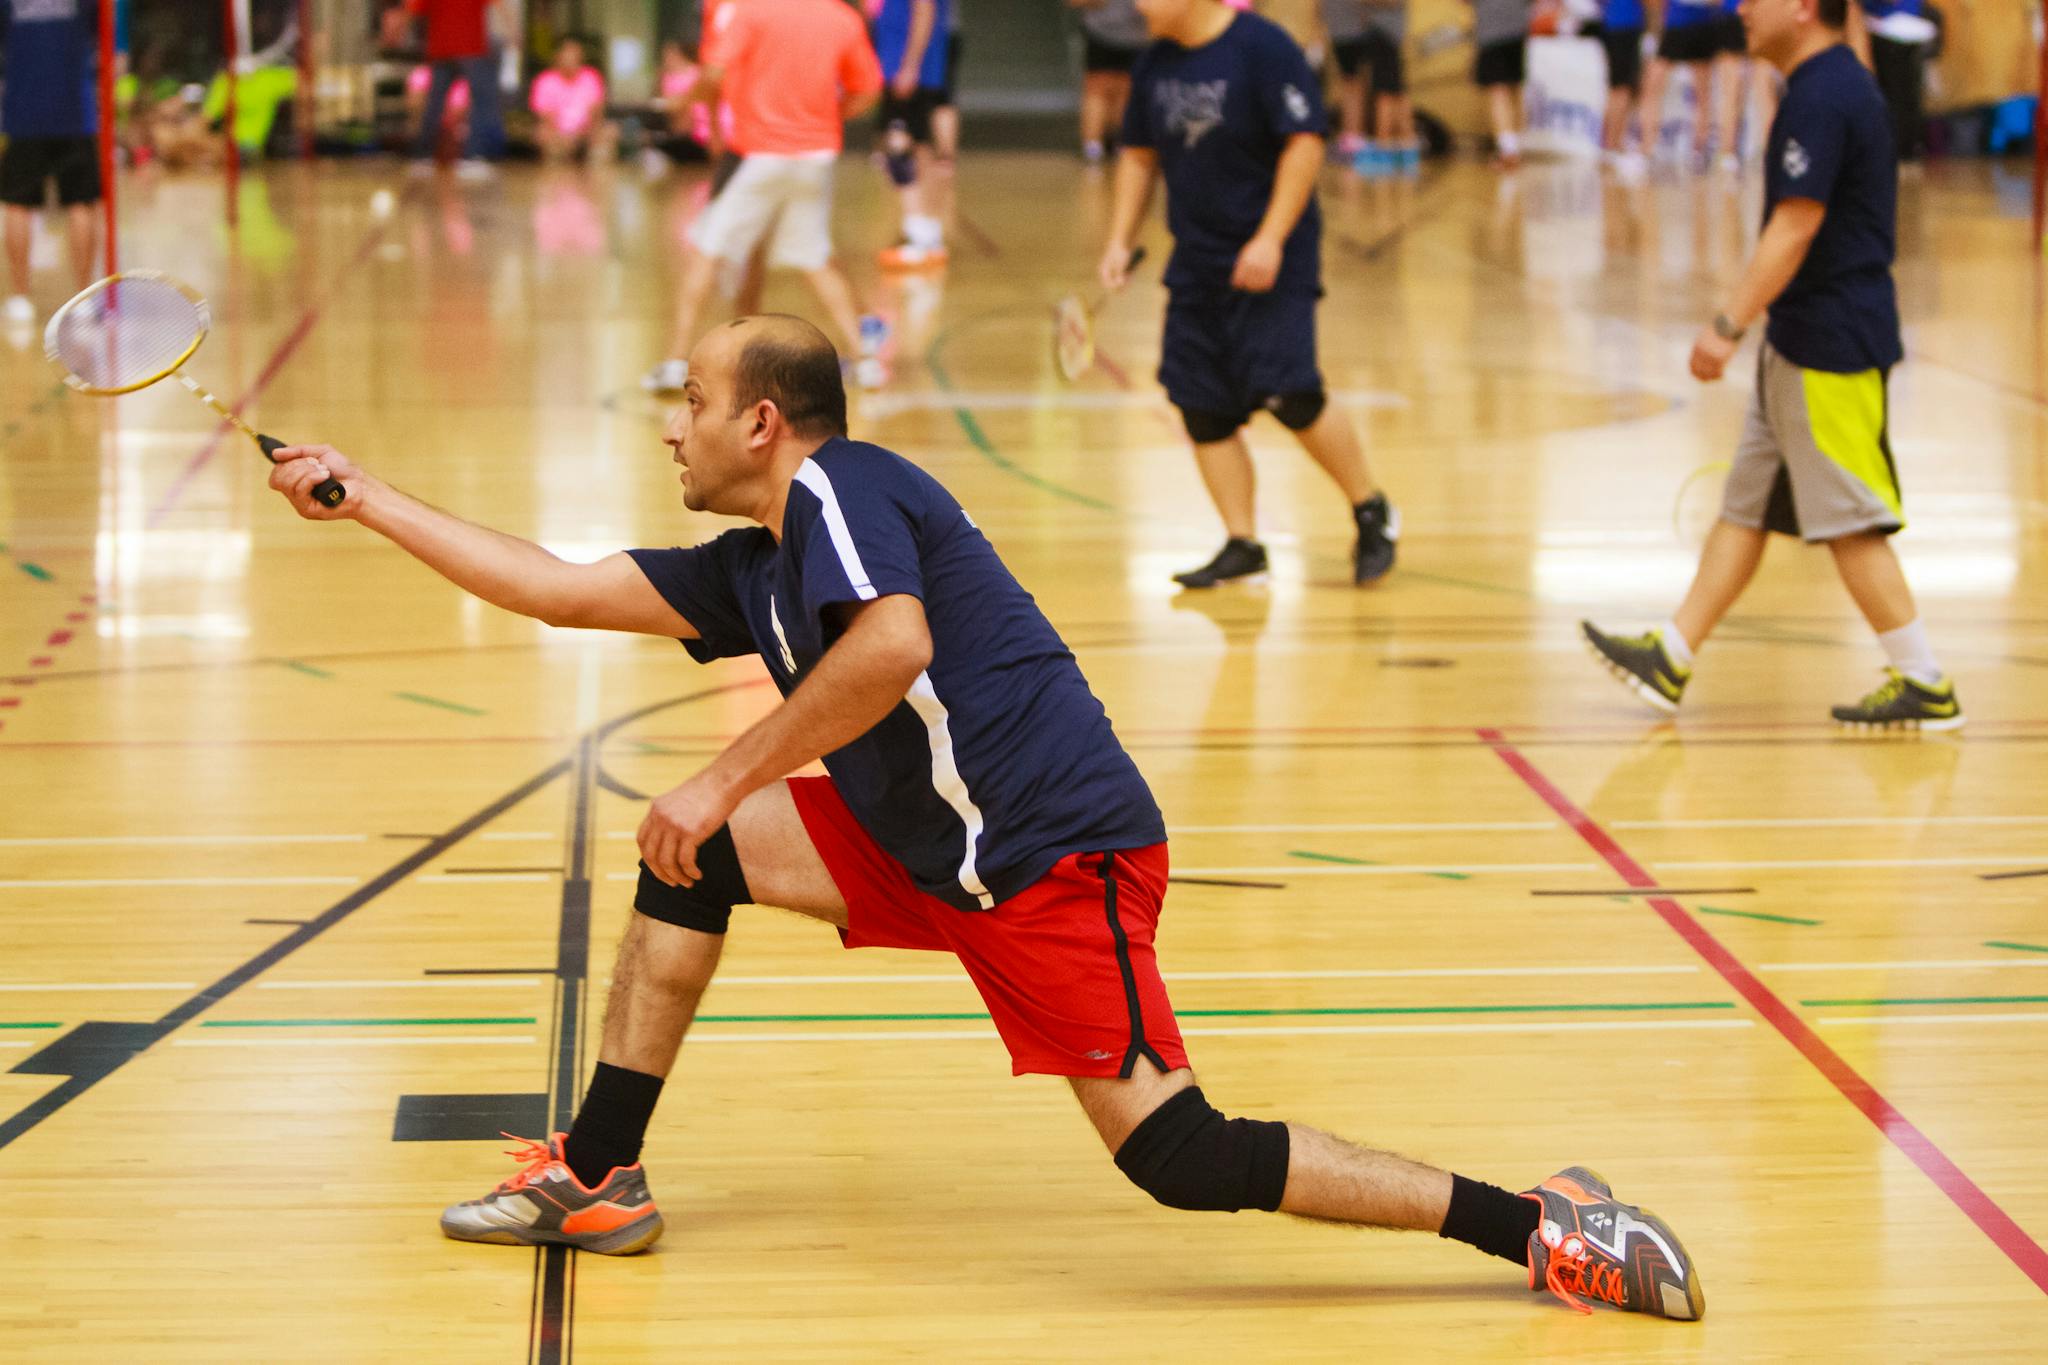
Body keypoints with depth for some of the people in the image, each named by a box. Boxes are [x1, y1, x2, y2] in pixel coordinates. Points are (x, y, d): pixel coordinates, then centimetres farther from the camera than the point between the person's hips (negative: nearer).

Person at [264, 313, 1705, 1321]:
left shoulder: (840, 487, -9)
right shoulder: (753, 569, 18)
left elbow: (892, 645, -28)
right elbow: (556, 586, 24)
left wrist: (728, 780, -21)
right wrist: (361, 496, 27)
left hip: (1056, 850, -9)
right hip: (934, 853, 9)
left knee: (1182, 1158, -18)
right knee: (693, 850, 9)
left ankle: (1542, 1226, -14)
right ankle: (597, 1178, 16)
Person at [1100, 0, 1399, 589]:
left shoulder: (1263, 49, -14)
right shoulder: (1155, 64, 7)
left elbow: (1305, 142, -17)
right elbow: (1138, 155, 18)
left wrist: (1271, 239, -22)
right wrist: (1119, 241, 9)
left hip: (1269, 260, -7)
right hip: (1196, 264, 7)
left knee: (1288, 395, -14)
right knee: (1202, 406, 1)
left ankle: (1372, 512, 6)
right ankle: (1241, 544, 11)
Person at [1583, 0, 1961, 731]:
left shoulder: (1821, 99, -19)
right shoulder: (1841, 84, 13)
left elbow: (1794, 232, -23)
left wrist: (1728, 326, -23)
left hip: (1829, 353, -10)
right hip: (1800, 344, 10)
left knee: (1851, 523, -4)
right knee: (1744, 507, 12)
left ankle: (1925, 687, 1)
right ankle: (1671, 659, 17)